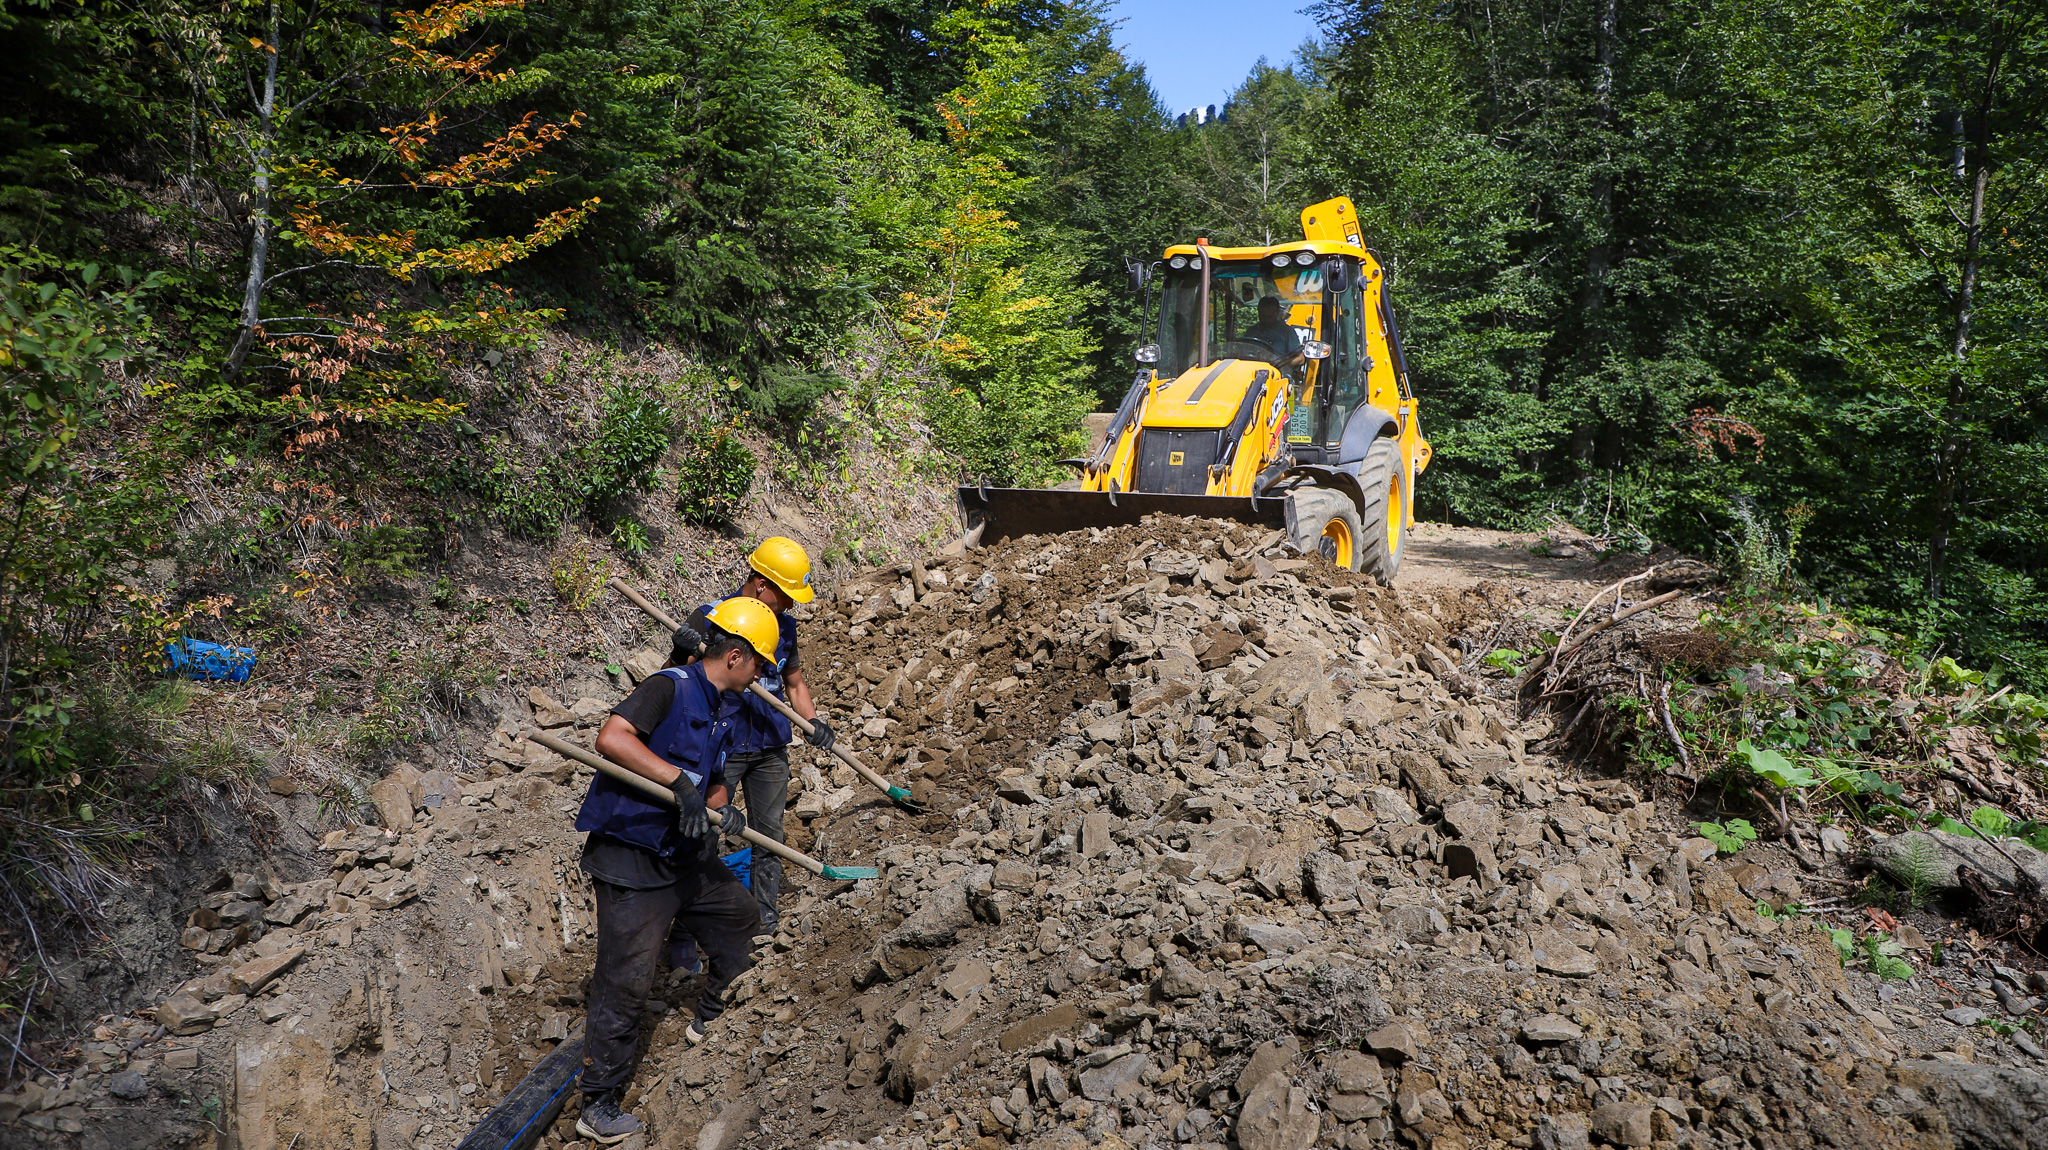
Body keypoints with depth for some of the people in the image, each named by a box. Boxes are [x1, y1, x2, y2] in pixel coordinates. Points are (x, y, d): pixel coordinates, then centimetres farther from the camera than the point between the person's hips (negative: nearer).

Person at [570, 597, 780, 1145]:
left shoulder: (724, 709, 9)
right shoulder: (671, 687, -19)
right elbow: (611, 737, -34)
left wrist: (723, 806, -5)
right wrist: (681, 780, -36)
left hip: (688, 852, 9)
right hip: (631, 859, -9)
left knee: (741, 920, 22)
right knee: (624, 981, -4)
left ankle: (713, 1019, 43)